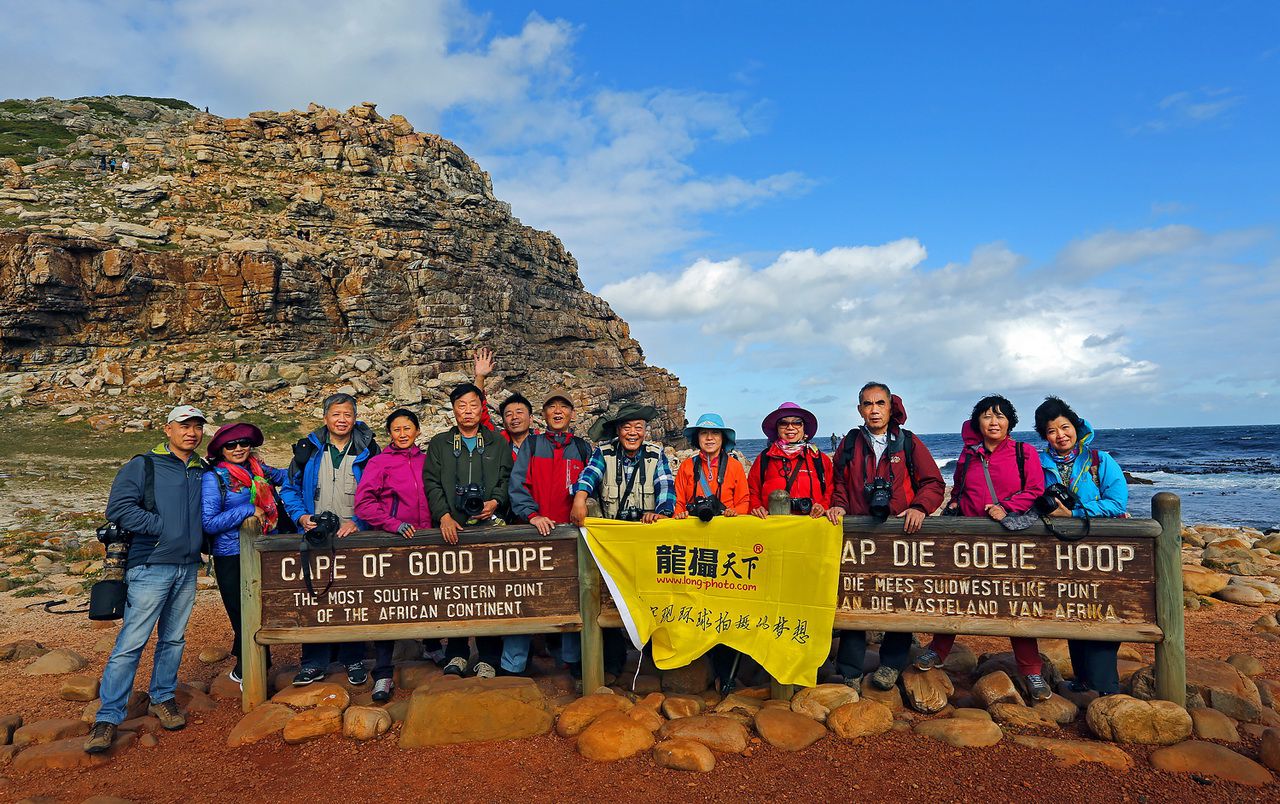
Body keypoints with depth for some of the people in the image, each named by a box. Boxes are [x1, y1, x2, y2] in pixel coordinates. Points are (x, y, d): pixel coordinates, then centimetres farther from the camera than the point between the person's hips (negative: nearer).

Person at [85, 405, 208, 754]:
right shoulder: (143, 465, -4)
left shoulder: (203, 472, 13)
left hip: (188, 569, 6)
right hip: (151, 568, -6)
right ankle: (108, 718, 1)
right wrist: (163, 527, -15)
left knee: (174, 639, 14)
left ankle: (162, 698, 29)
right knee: (131, 642, -6)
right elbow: (119, 509, -13)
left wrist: (198, 540, 7)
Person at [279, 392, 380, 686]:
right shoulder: (308, 450, 6)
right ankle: (314, 663, 14)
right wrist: (302, 517, -6)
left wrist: (357, 522, -13)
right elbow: (290, 489, 10)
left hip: (355, 537, -1)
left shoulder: (367, 451, 2)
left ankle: (354, 660, 18)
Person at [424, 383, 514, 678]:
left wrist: (495, 502, -10)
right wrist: (444, 516, -8)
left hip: (489, 525, 0)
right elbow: (432, 483, 6)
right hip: (451, 528, 1)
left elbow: (506, 480, 10)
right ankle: (456, 653, 12)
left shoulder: (498, 444, 16)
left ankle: (488, 658, 2)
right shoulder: (439, 444, 15)